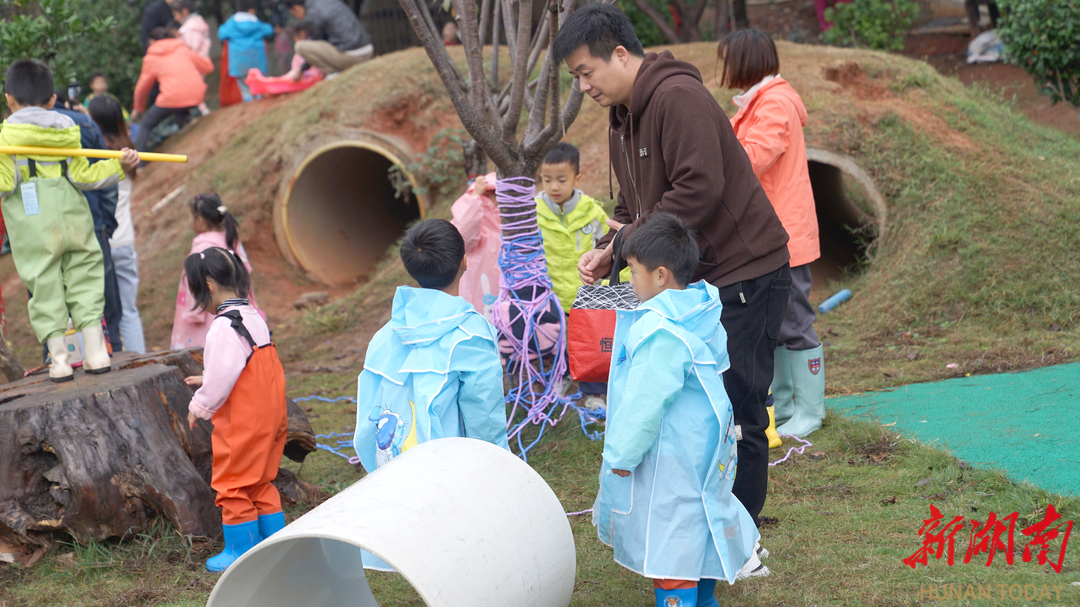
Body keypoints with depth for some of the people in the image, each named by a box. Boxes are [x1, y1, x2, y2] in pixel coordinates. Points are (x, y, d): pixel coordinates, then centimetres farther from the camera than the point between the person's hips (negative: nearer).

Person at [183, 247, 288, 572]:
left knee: (233, 486, 4)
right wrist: (207, 380, 22)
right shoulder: (255, 316, 8)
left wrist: (199, 405, -5)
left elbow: (222, 377, -21)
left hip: (242, 423, -9)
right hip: (270, 415, 9)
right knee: (260, 483, 19)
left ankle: (241, 551, 13)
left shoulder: (224, 326, -21)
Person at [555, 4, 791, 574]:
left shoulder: (678, 98, -19)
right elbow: (636, 203, 18)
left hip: (745, 272, -10)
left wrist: (632, 238, -19)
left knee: (737, 412, -5)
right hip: (693, 277, 10)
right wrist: (608, 248, 0)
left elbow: (699, 189, -27)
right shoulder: (622, 119, 13)